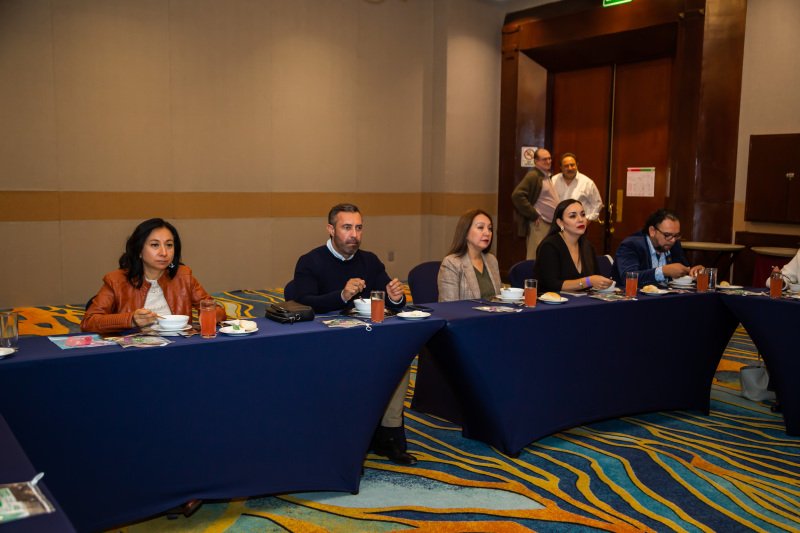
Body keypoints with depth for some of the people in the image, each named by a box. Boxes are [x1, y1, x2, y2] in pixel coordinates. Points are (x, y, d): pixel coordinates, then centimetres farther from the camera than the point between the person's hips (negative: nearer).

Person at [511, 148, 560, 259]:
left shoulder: (547, 176, 18)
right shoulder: (533, 176, -10)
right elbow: (517, 196, -21)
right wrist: (534, 215, -17)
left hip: (551, 224, 9)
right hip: (539, 225, -9)